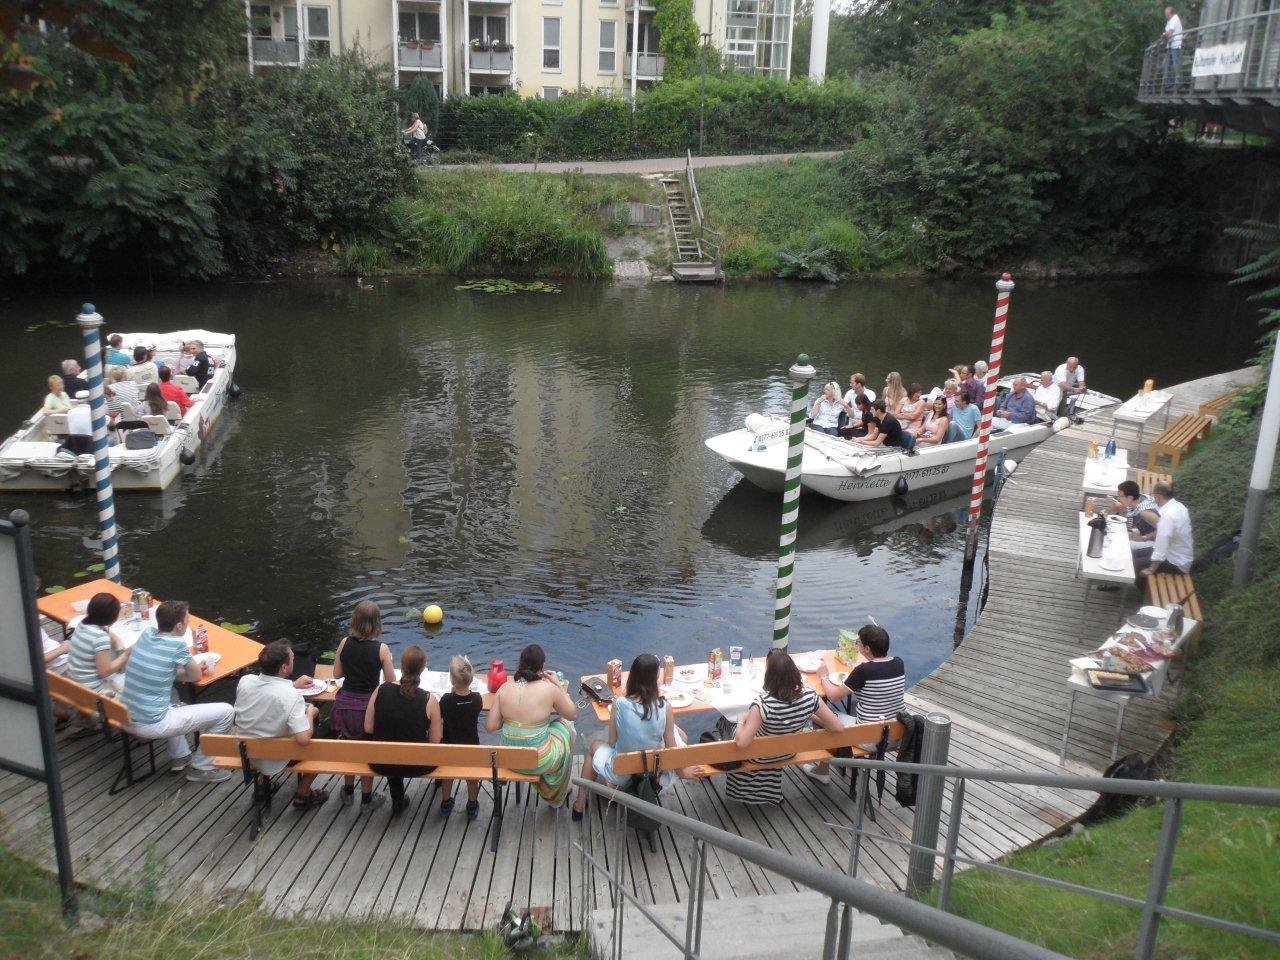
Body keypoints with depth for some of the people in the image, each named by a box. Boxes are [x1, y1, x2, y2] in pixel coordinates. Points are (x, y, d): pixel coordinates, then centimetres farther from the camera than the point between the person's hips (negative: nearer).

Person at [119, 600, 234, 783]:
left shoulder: (147, 633, 2)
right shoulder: (177, 644, -17)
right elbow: (196, 676, -3)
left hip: (126, 718, 8)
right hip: (151, 725, -8)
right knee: (226, 712, -3)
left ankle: (179, 756, 38)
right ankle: (200, 767, 14)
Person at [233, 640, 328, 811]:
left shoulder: (245, 681, -15)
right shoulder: (292, 696, -32)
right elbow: (303, 740, -33)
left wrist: (293, 685, 12)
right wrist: (310, 713, -16)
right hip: (274, 760, -5)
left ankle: (261, 779, 34)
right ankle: (303, 795, 25)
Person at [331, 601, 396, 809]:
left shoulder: (345, 643, -7)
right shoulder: (381, 649, -16)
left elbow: (337, 674, 5)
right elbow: (391, 682, -7)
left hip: (345, 704, 3)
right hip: (367, 705, -3)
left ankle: (348, 792, 41)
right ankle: (366, 798, 28)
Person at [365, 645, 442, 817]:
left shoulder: (381, 690, -14)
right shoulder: (429, 700, -20)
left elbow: (368, 728, -6)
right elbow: (435, 741, -11)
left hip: (381, 764, 3)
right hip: (416, 766, -2)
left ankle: (398, 801, 47)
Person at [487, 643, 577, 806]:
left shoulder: (504, 688, -8)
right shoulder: (549, 689, -16)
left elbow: (490, 727, -5)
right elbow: (573, 714, -1)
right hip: (539, 762, -4)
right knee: (566, 724, 25)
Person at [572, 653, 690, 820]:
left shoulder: (618, 704, -20)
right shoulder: (665, 708, -19)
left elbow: (612, 743, -9)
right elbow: (671, 748, -10)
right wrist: (683, 772, 8)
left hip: (622, 774, 0)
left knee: (595, 746, 31)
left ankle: (580, 805, 36)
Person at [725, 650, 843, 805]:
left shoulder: (762, 704, -40)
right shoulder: (809, 697, -27)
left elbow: (742, 743, -39)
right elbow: (839, 727, -19)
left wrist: (741, 722, -19)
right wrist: (811, 717, -4)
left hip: (761, 757, -4)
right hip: (789, 753, 4)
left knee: (736, 731, 28)